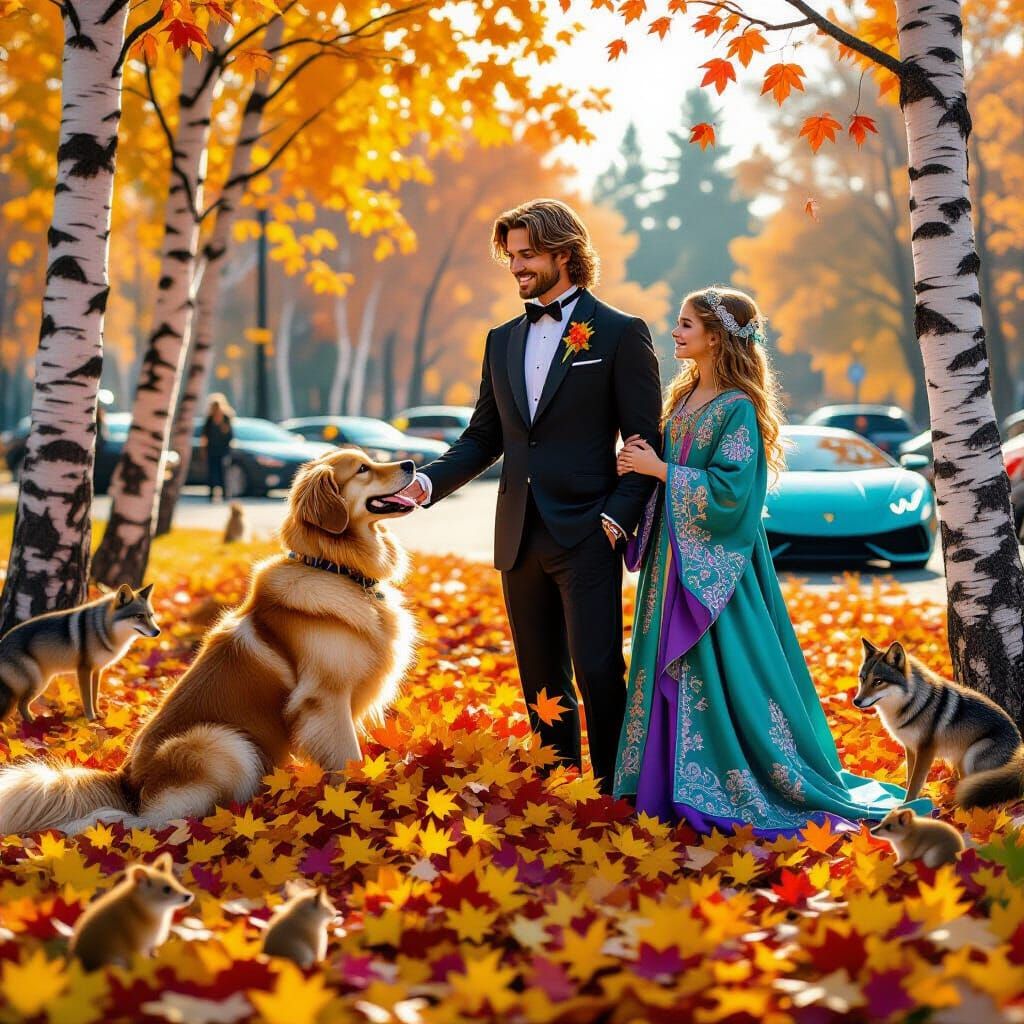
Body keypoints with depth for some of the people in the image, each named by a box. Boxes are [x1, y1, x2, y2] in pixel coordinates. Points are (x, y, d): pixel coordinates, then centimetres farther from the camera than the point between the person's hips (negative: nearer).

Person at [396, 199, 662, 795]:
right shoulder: (503, 342, 15)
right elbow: (484, 438, 16)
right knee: (542, 681, 10)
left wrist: (617, 518, -15)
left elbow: (645, 443, -4)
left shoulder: (621, 334, -2)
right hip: (521, 538, 6)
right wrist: (427, 483, 0)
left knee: (597, 672, -10)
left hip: (586, 536, -6)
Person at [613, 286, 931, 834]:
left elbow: (727, 489, -21)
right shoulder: (682, 396, 11)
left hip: (714, 566, -8)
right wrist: (640, 461, -2)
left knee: (723, 676, -4)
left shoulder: (738, 408, -14)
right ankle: (675, 781, 20)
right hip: (674, 557, 8)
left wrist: (658, 469, -17)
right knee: (671, 671, 11)